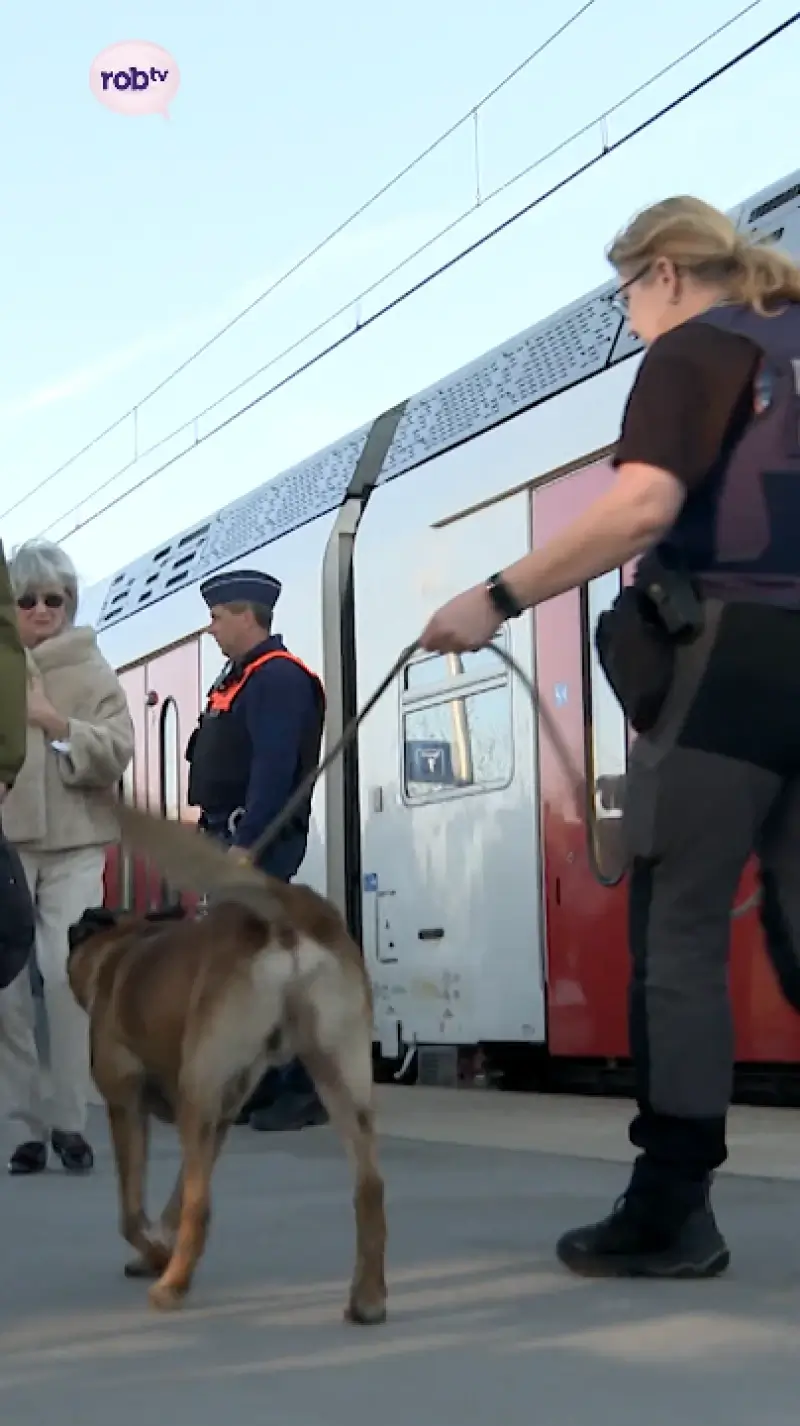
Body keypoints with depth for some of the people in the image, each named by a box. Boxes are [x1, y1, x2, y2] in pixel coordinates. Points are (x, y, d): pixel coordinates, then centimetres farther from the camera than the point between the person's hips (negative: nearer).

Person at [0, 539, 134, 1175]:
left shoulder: (92, 672, 8)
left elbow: (116, 754, -1)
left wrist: (57, 723, -13)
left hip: (72, 844, -1)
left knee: (67, 975, -12)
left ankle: (70, 1122, -2)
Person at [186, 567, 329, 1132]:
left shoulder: (279, 676, -12)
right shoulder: (240, 677, 21)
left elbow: (274, 768, -21)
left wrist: (246, 843, -25)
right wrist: (213, 837, 17)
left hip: (258, 842, -11)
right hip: (230, 839, 11)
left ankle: (303, 1089, -8)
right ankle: (254, 1086, 15)